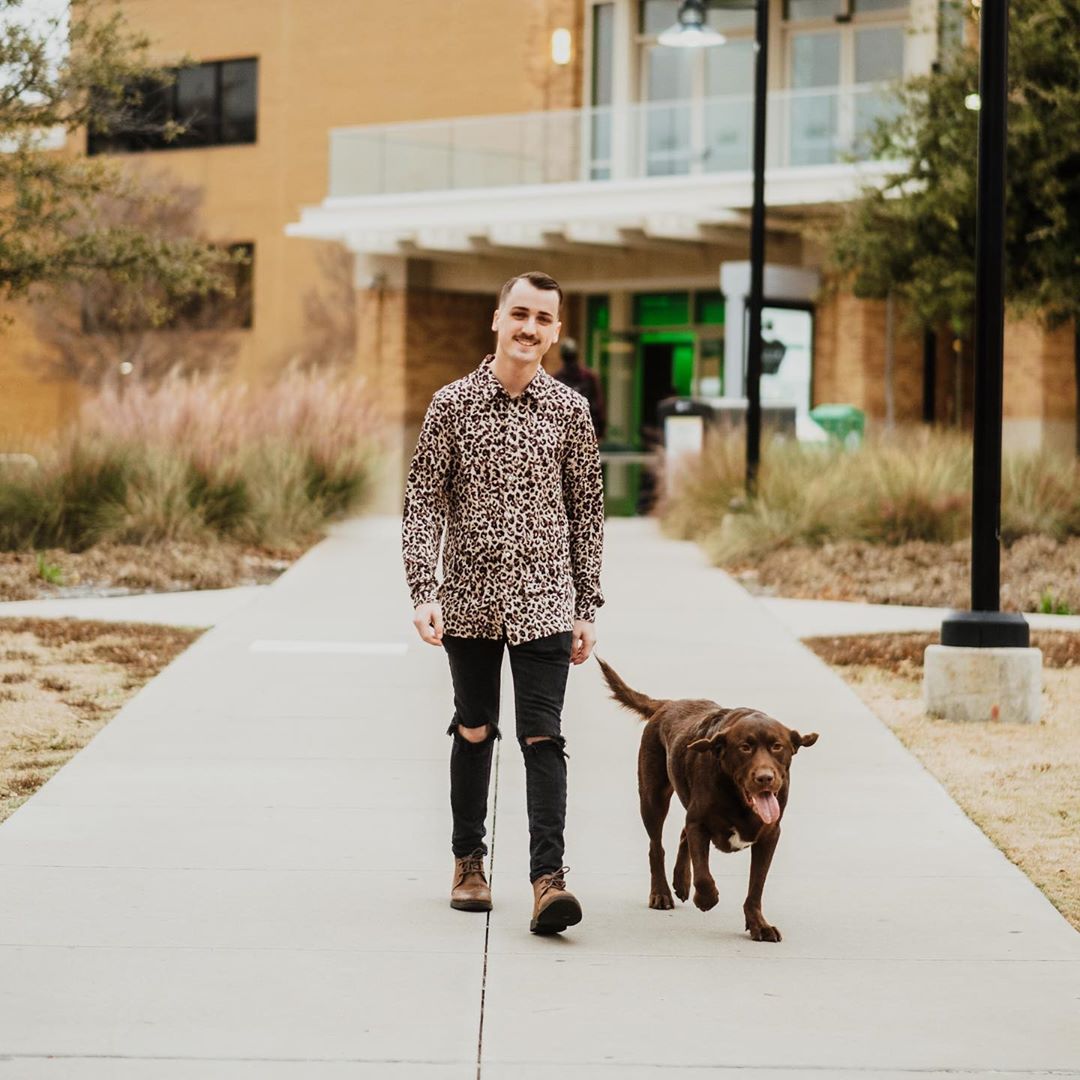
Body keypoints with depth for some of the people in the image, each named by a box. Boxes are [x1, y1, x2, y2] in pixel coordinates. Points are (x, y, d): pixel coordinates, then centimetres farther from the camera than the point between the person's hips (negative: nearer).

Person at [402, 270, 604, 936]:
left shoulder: (570, 411, 2)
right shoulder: (453, 404, 0)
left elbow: (588, 512, 7)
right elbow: (424, 503, -1)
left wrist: (587, 608, 5)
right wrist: (424, 593, -12)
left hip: (543, 600, -1)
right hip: (470, 598, 1)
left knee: (542, 737, -9)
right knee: (474, 731, 12)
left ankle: (549, 878, -15)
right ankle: (469, 862, 27)